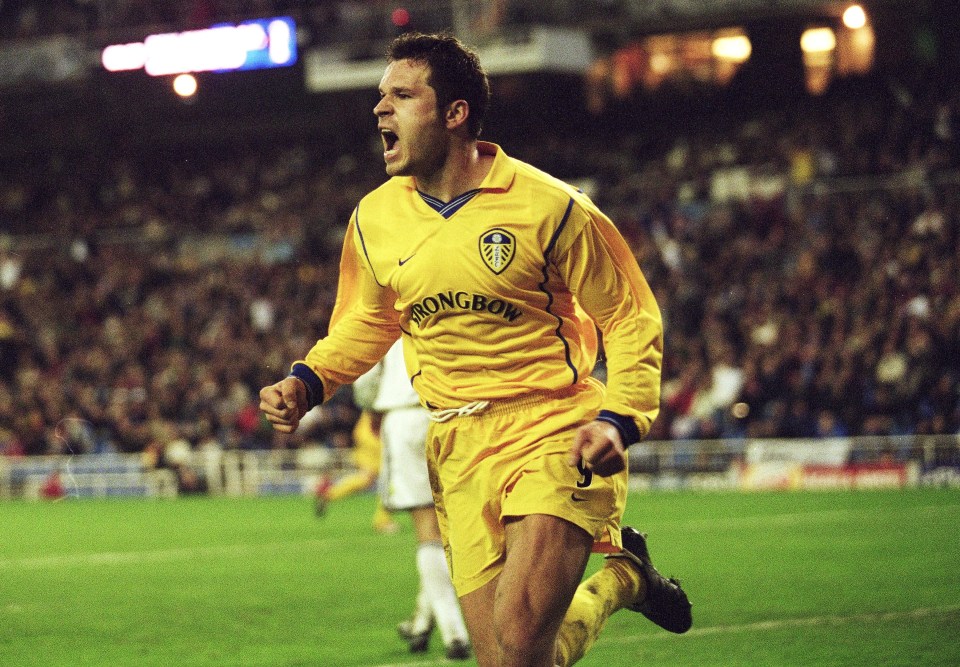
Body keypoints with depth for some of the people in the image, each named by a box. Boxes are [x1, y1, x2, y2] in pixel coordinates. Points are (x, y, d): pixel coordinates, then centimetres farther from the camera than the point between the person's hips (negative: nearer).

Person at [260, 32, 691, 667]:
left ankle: (618, 575, 14)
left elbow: (631, 317, 0)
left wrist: (620, 420, -15)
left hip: (555, 432, -4)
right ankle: (621, 575, 26)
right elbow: (366, 322, 22)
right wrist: (307, 381, 4)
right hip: (458, 449, 5)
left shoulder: (548, 206, -8)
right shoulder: (375, 217, 5)